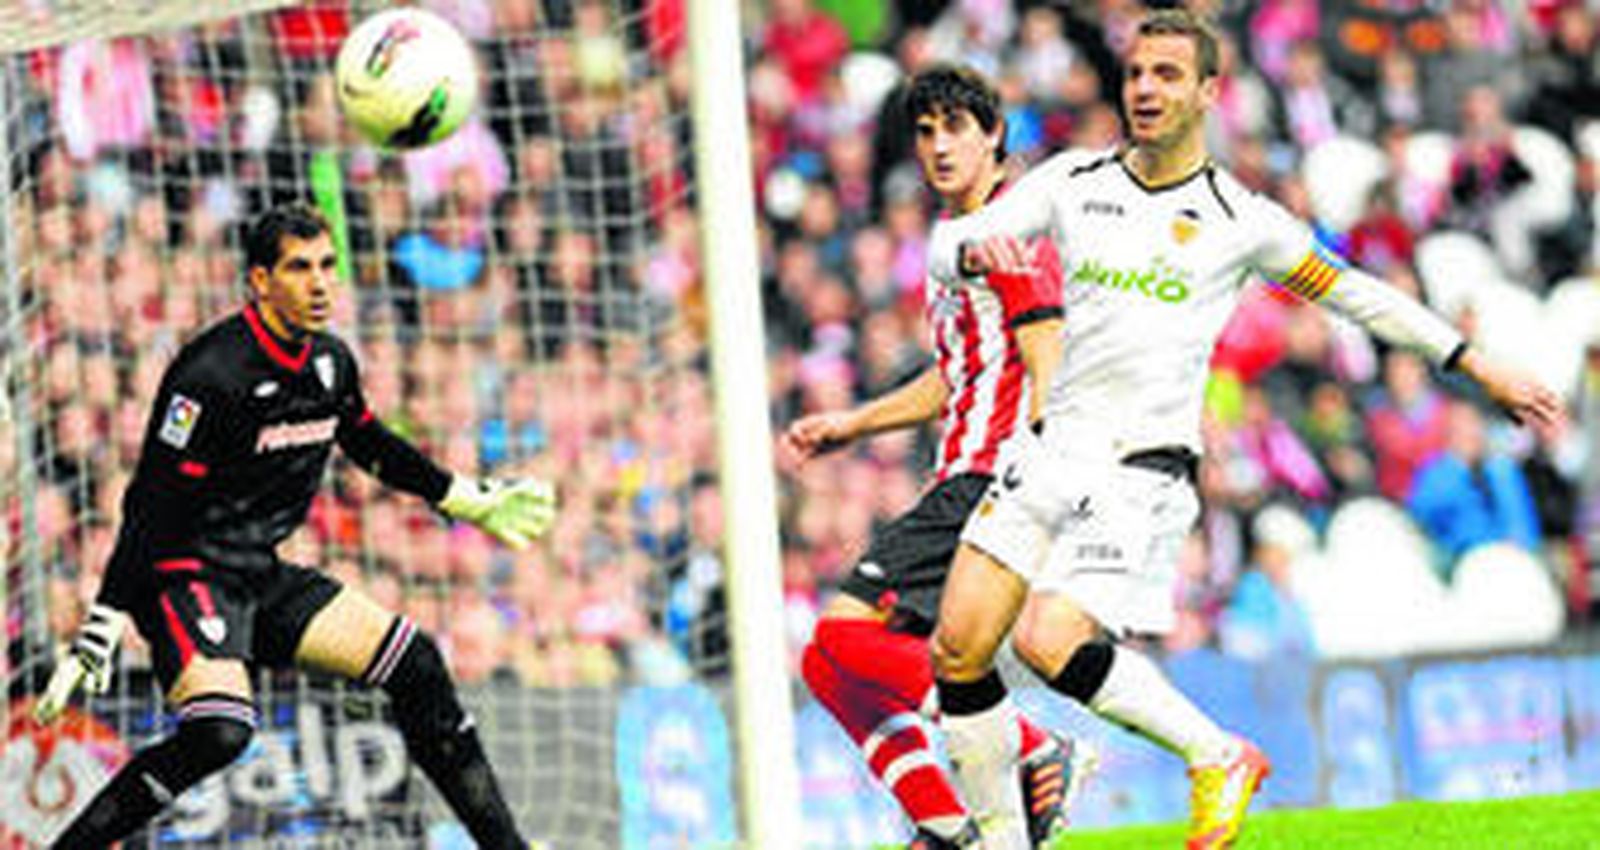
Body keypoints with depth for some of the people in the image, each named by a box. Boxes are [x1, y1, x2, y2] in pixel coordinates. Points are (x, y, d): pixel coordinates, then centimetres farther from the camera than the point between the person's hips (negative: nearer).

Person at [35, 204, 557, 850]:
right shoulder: (213, 373, -20)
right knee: (219, 731, -31)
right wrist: (99, 635, -23)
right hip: (184, 574, -8)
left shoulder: (331, 363, 4)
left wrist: (472, 502, 33)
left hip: (263, 578, 8)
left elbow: (372, 446, 26)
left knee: (414, 665, 5)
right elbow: (151, 509, -20)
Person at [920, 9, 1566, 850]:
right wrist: (977, 250, -20)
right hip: (1054, 452, 5)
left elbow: (1355, 293, 12)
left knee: (1051, 643, -22)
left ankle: (1219, 757, -1)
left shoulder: (1241, 221, 0)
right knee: (957, 647, -5)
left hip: (1145, 471, -5)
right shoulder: (1073, 181, 9)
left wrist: (1482, 369, 13)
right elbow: (946, 245, 5)